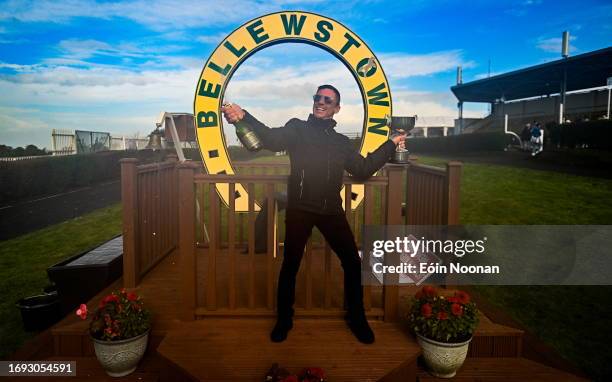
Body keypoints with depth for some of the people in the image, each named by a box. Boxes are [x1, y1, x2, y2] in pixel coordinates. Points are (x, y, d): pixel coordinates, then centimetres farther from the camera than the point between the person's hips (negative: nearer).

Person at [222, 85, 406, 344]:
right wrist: (245, 117, -32)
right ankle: (284, 320, 25)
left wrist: (390, 145, 17)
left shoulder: (341, 141, 18)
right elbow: (273, 139, -13)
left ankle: (356, 318, 26)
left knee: (352, 263, 5)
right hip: (299, 209, -3)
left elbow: (363, 170, 17)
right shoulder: (297, 128, 6)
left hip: (331, 210, 3)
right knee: (290, 265, 4)